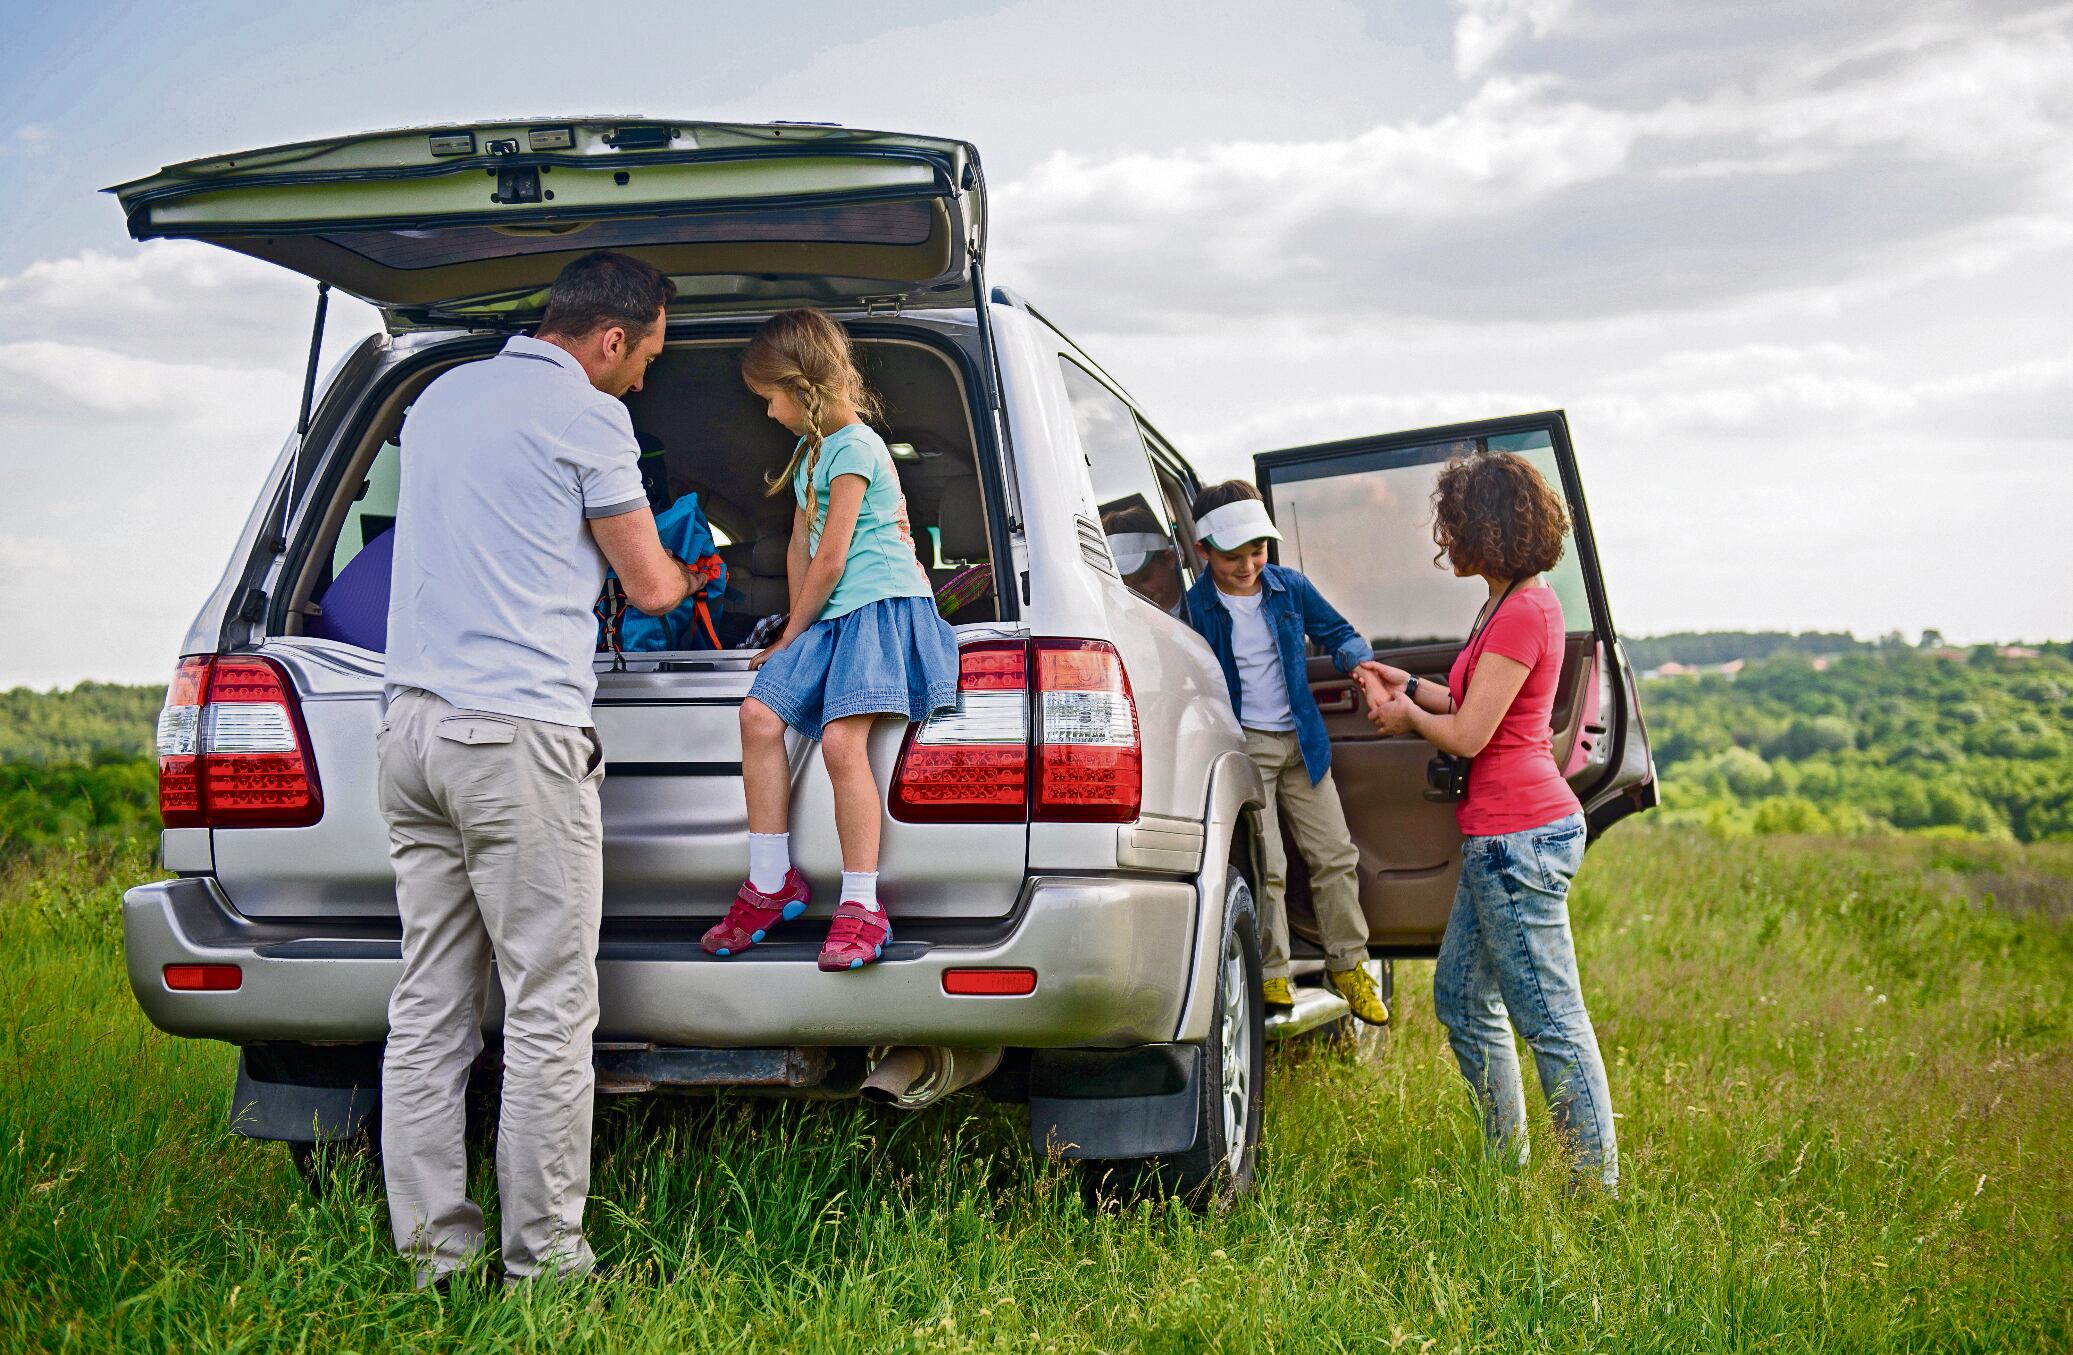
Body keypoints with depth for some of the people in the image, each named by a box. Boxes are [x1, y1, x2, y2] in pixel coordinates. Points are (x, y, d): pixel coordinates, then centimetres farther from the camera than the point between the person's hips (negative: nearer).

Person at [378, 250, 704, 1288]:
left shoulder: (440, 397, 19)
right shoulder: (585, 414, -4)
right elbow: (648, 586, 2)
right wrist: (682, 576, 26)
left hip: (410, 723, 8)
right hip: (517, 733, -8)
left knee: (428, 1006, 8)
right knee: (548, 1010, -2)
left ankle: (430, 1245, 11)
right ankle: (542, 1257, 1)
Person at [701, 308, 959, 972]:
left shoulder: (851, 448, -11)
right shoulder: (811, 449, 21)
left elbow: (830, 562, -11)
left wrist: (793, 635, 0)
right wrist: (794, 637, 21)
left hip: (880, 605, -9)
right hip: (829, 616, 9)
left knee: (840, 740, -21)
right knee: (759, 713, -6)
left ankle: (861, 906, -14)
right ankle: (772, 884, 0)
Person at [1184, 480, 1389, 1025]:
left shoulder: (1289, 586, 2)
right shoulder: (1194, 606, -9)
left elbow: (1335, 632, 10)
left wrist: (1357, 659, -12)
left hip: (1300, 741, 4)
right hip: (1241, 747, -4)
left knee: (1334, 855, 6)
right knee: (1264, 866, -9)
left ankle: (1347, 964, 20)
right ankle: (1271, 976, 6)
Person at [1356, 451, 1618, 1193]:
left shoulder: (1520, 615, -18)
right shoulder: (1524, 602, 13)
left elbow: (1468, 735, -17)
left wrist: (1406, 716, 0)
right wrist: (1409, 686, 22)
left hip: (1518, 837, -11)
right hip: (1504, 835, 11)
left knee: (1551, 1019, -4)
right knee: (1460, 995, 19)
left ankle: (1600, 1182, 4)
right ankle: (1507, 1157, 29)